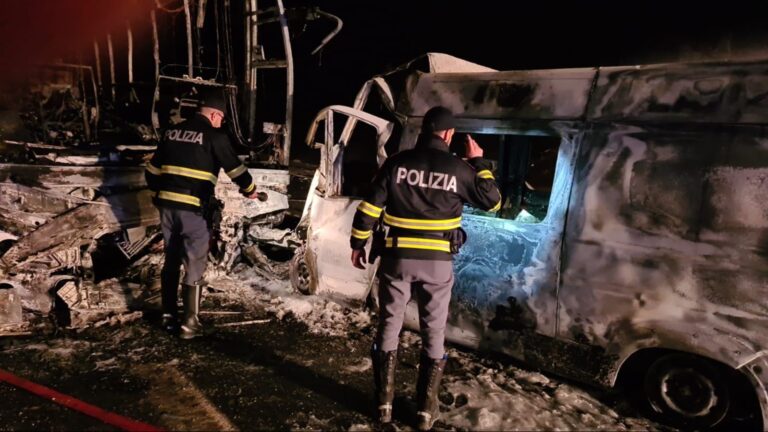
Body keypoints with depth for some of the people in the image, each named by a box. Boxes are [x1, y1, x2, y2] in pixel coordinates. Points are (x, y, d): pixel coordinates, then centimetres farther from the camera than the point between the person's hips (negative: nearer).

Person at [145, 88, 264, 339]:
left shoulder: (173, 132, 13)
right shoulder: (214, 136, -5)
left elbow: (152, 170, 18)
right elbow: (235, 168, -2)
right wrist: (250, 190, 14)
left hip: (166, 205, 6)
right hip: (193, 209, -6)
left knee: (171, 261, 17)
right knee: (194, 266, 3)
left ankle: (169, 316, 25)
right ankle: (189, 323, 7)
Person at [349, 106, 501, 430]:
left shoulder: (397, 163, -1)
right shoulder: (458, 168, -4)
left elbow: (369, 207, -2)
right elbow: (492, 202, 8)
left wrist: (358, 243, 11)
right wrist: (479, 163, 15)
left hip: (397, 258, 1)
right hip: (438, 262, 0)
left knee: (388, 328, 14)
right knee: (433, 334, 13)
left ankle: (384, 403, 23)